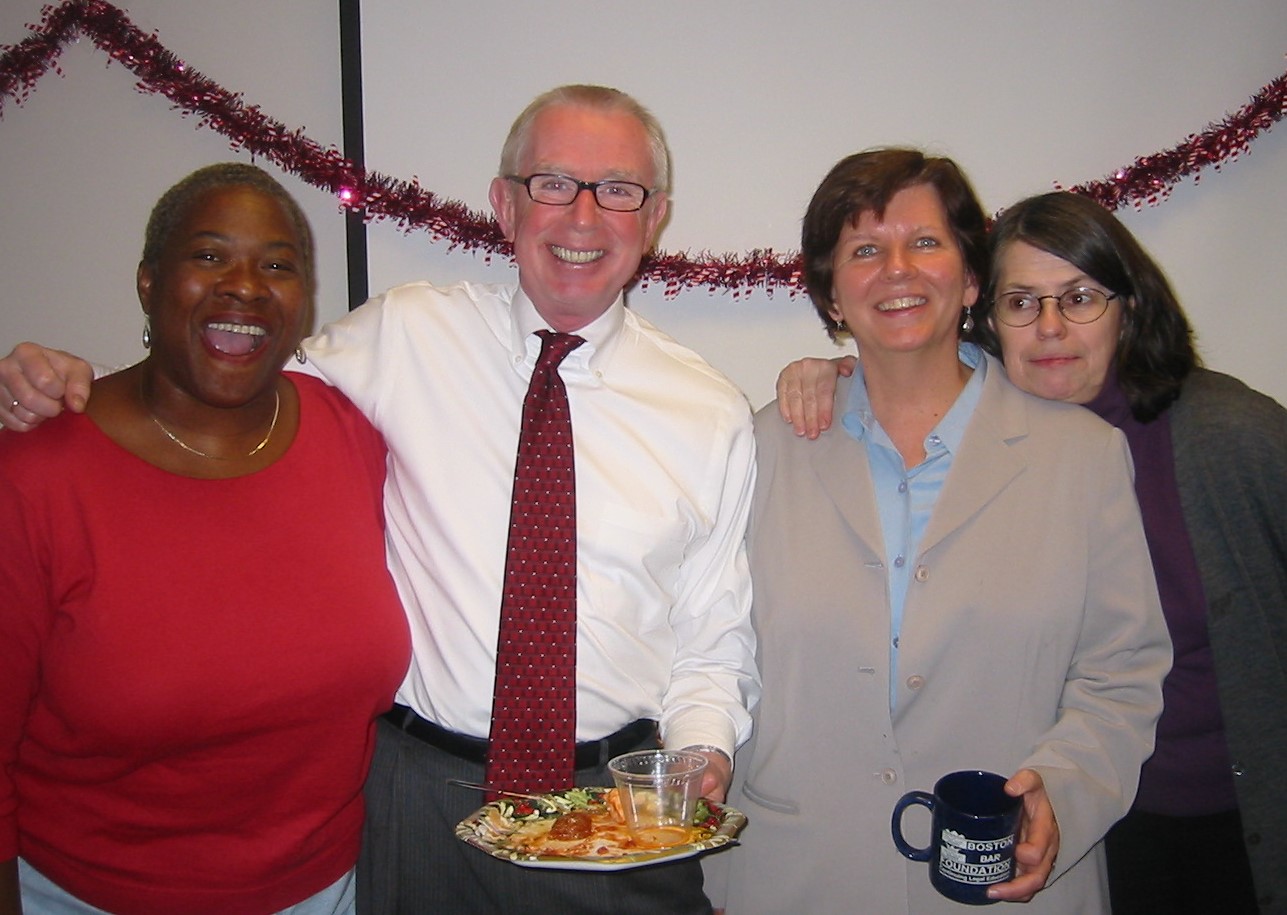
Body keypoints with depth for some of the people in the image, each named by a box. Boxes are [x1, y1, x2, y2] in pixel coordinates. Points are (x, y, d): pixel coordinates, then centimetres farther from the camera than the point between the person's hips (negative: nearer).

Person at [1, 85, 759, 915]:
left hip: (623, 809, 1)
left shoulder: (713, 414, -1)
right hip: (423, 792, 0)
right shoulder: (405, 335, -4)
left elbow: (714, 636, 4)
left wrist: (705, 750, -12)